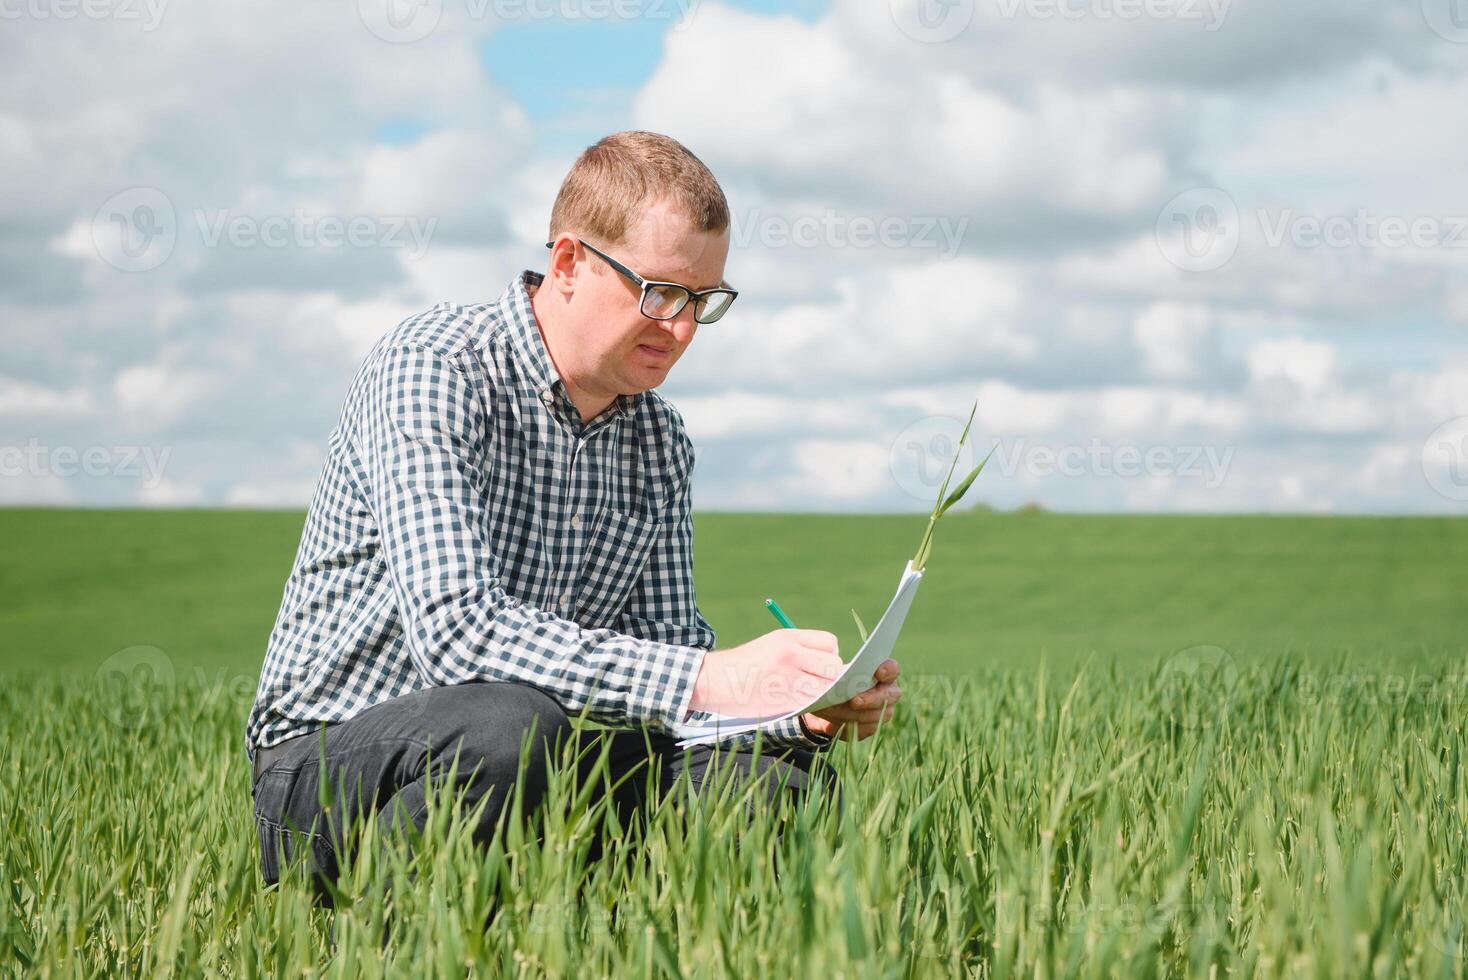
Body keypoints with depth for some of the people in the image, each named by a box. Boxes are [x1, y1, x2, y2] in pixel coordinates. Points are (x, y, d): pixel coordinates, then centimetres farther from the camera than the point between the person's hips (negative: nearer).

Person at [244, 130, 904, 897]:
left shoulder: (660, 442, 7)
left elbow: (663, 653, 7)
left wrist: (809, 706, -14)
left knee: (787, 771, -15)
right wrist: (708, 681, -33)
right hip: (326, 769, -6)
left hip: (534, 768, 6)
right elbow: (457, 630, -29)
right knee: (508, 725, -38)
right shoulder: (430, 369, -16)